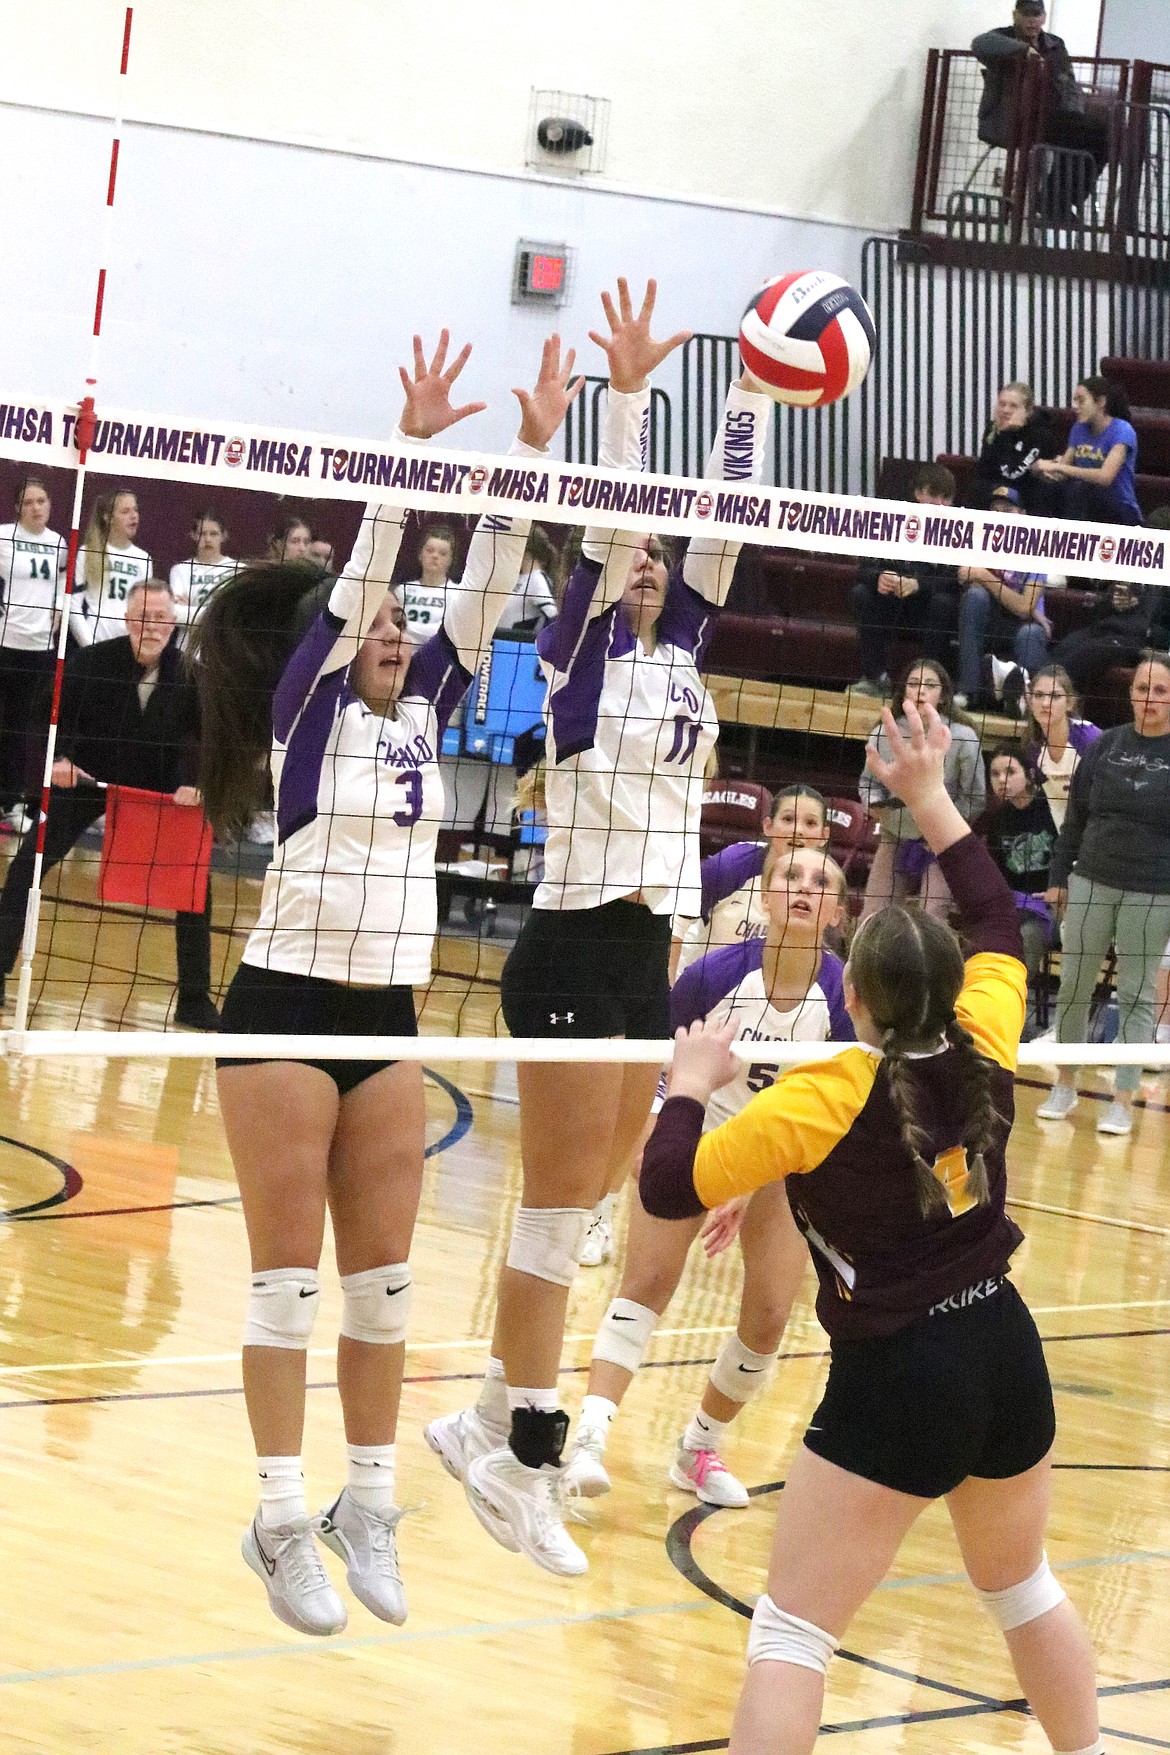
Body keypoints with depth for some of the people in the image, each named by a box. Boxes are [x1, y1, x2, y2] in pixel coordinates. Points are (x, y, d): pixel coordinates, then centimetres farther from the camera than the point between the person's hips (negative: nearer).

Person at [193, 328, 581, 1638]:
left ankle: (367, 1508, 15)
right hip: (287, 1008, -6)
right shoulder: (306, 709, -5)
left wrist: (533, 449, -4)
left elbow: (483, 593, 3)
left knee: (382, 1279, 7)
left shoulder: (419, 712, 9)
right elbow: (355, 578, -17)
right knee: (288, 1278, -2)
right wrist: (410, 447, -25)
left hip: (387, 1015, 6)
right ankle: (283, 1523, 2)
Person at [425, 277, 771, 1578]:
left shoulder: (681, 648, 13)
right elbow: (603, 521, -16)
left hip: (645, 959, 7)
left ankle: (489, 1425, 20)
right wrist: (626, 392, -23)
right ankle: (521, 1460, -3)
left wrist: (754, 396, 3)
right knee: (559, 1216, -7)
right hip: (574, 954, -7)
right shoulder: (582, 651, -4)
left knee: (575, 1214, 11)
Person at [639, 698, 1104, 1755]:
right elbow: (996, 921, 17)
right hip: (1009, 1359, 6)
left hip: (894, 1383, -6)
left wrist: (691, 1084, 2)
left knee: (791, 1634, -1)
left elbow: (670, 1189, -14)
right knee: (1024, 1588, 28)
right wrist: (929, 795, 23)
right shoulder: (985, 1053, -2)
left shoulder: (826, 1101, -15)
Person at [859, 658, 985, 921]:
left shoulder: (962, 737, -10)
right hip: (894, 839, 3)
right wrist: (874, 803, -7)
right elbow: (869, 781, 14)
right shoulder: (883, 734, -2)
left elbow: (974, 799, -2)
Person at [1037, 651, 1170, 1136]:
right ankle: (1065, 1085, 21)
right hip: (1091, 883, 3)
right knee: (1074, 986, 7)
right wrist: (1058, 877, 9)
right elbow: (1076, 817, 10)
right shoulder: (1105, 745, 4)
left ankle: (1123, 1100, 11)